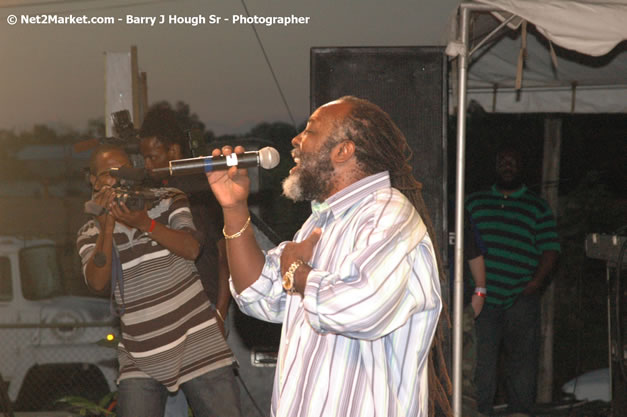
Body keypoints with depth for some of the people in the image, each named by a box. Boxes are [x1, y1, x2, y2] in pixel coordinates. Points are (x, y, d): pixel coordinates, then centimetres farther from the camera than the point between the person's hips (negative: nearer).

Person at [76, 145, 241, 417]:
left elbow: (191, 249, -10)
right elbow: (98, 282, -10)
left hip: (198, 345, -1)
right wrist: (106, 228, -20)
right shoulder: (91, 233, 7)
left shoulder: (169, 200, 5)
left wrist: (145, 223, -23)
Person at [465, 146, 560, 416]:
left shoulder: (537, 207, 11)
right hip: (482, 298, 1)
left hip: (520, 300, -1)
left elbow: (550, 249, 6)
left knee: (522, 360, 0)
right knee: (480, 358, -1)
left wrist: (535, 283, -8)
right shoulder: (474, 202, 16)